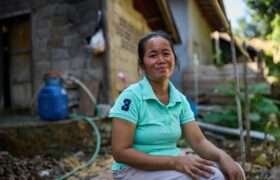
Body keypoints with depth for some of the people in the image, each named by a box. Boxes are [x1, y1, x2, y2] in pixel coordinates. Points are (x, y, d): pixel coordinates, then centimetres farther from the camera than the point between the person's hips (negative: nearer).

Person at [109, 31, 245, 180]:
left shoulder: (180, 99, 3)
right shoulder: (131, 96, -15)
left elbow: (198, 141, 0)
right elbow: (120, 152, -20)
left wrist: (222, 156, -21)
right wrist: (175, 161, -25)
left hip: (171, 165, 6)